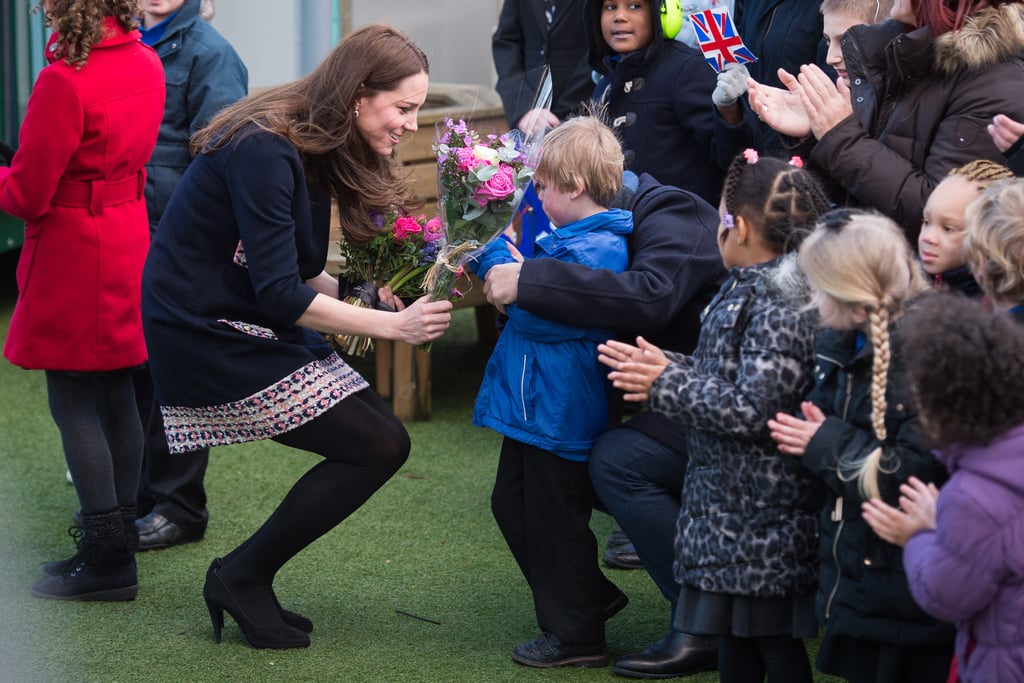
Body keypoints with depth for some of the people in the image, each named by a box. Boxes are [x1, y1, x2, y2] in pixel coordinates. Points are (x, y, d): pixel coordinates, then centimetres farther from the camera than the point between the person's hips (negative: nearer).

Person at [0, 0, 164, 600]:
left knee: (73, 402, -1)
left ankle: (107, 561, 0)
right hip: (129, 244, 8)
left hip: (73, 260, -8)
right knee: (117, 397, 14)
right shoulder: (146, 63, 4)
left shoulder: (64, 83, -22)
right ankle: (118, 544, 22)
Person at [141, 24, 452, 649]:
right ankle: (243, 577, 2)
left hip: (252, 327, 10)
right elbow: (280, 295, -24)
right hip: (206, 337, -10)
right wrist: (394, 325, -22)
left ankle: (245, 579, 11)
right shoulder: (264, 152, -22)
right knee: (377, 447, -12)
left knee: (384, 438, 3)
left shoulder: (312, 151, 9)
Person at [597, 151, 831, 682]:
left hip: (763, 516, -10)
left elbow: (750, 409, -26)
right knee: (735, 634, 18)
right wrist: (669, 367, 10)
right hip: (734, 502, 10)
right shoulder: (751, 288, 9)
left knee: (772, 638, 0)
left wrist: (667, 385, -16)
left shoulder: (781, 309, -22)